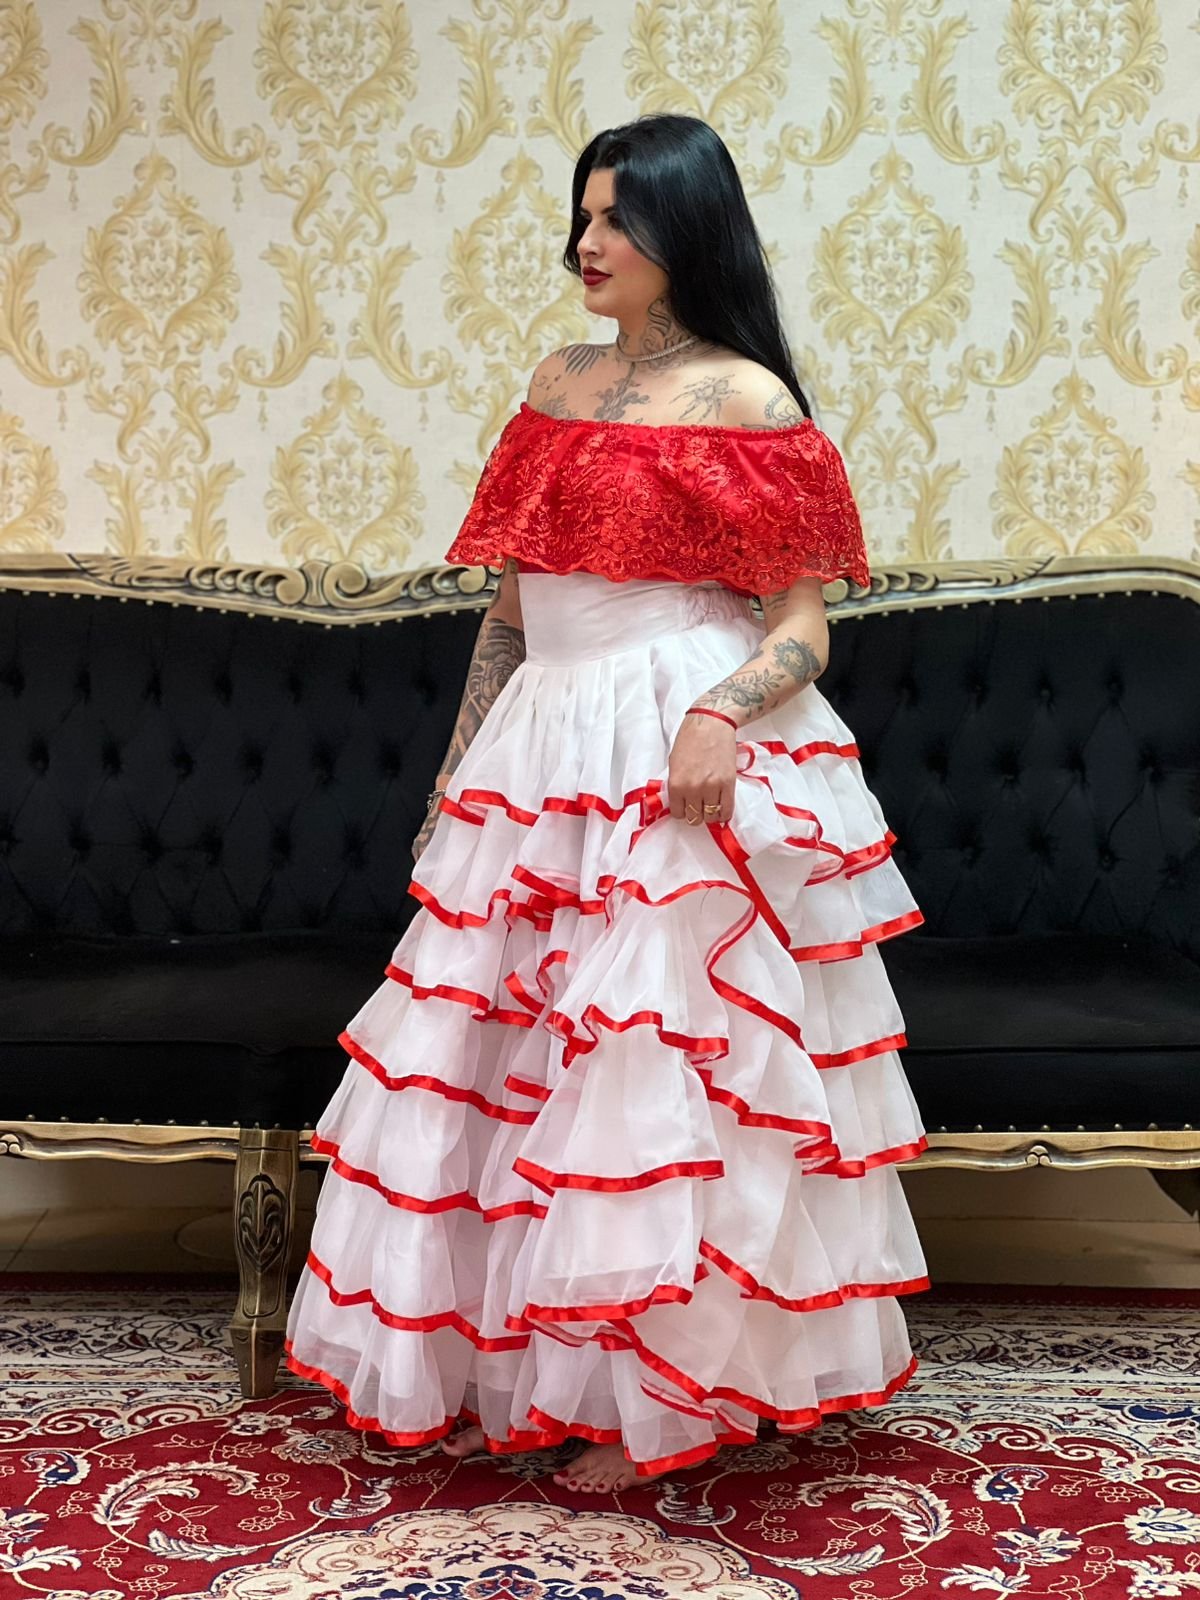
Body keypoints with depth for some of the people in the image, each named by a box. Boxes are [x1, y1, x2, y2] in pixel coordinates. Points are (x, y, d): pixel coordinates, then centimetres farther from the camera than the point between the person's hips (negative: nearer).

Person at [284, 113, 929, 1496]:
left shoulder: (749, 400, -4)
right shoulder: (559, 385, 14)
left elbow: (803, 627, -7)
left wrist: (719, 714, -26)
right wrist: (457, 773, 14)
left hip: (685, 773, -7)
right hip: (545, 759, 7)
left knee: (657, 1063, -3)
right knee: (506, 1057, 9)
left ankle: (655, 1398, 13)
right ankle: (505, 1370, 24)